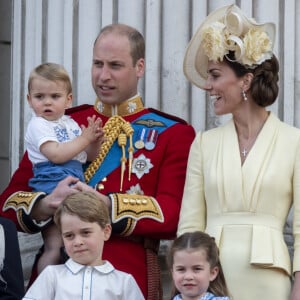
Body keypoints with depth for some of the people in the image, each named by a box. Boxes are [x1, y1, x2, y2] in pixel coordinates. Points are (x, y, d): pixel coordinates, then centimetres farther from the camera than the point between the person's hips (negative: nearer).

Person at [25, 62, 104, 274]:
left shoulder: (71, 124, 20)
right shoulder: (38, 125, -3)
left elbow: (88, 157, 23)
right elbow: (56, 154, -17)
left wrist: (95, 142, 3)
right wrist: (84, 139, -11)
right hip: (53, 184, -8)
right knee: (55, 249, -13)